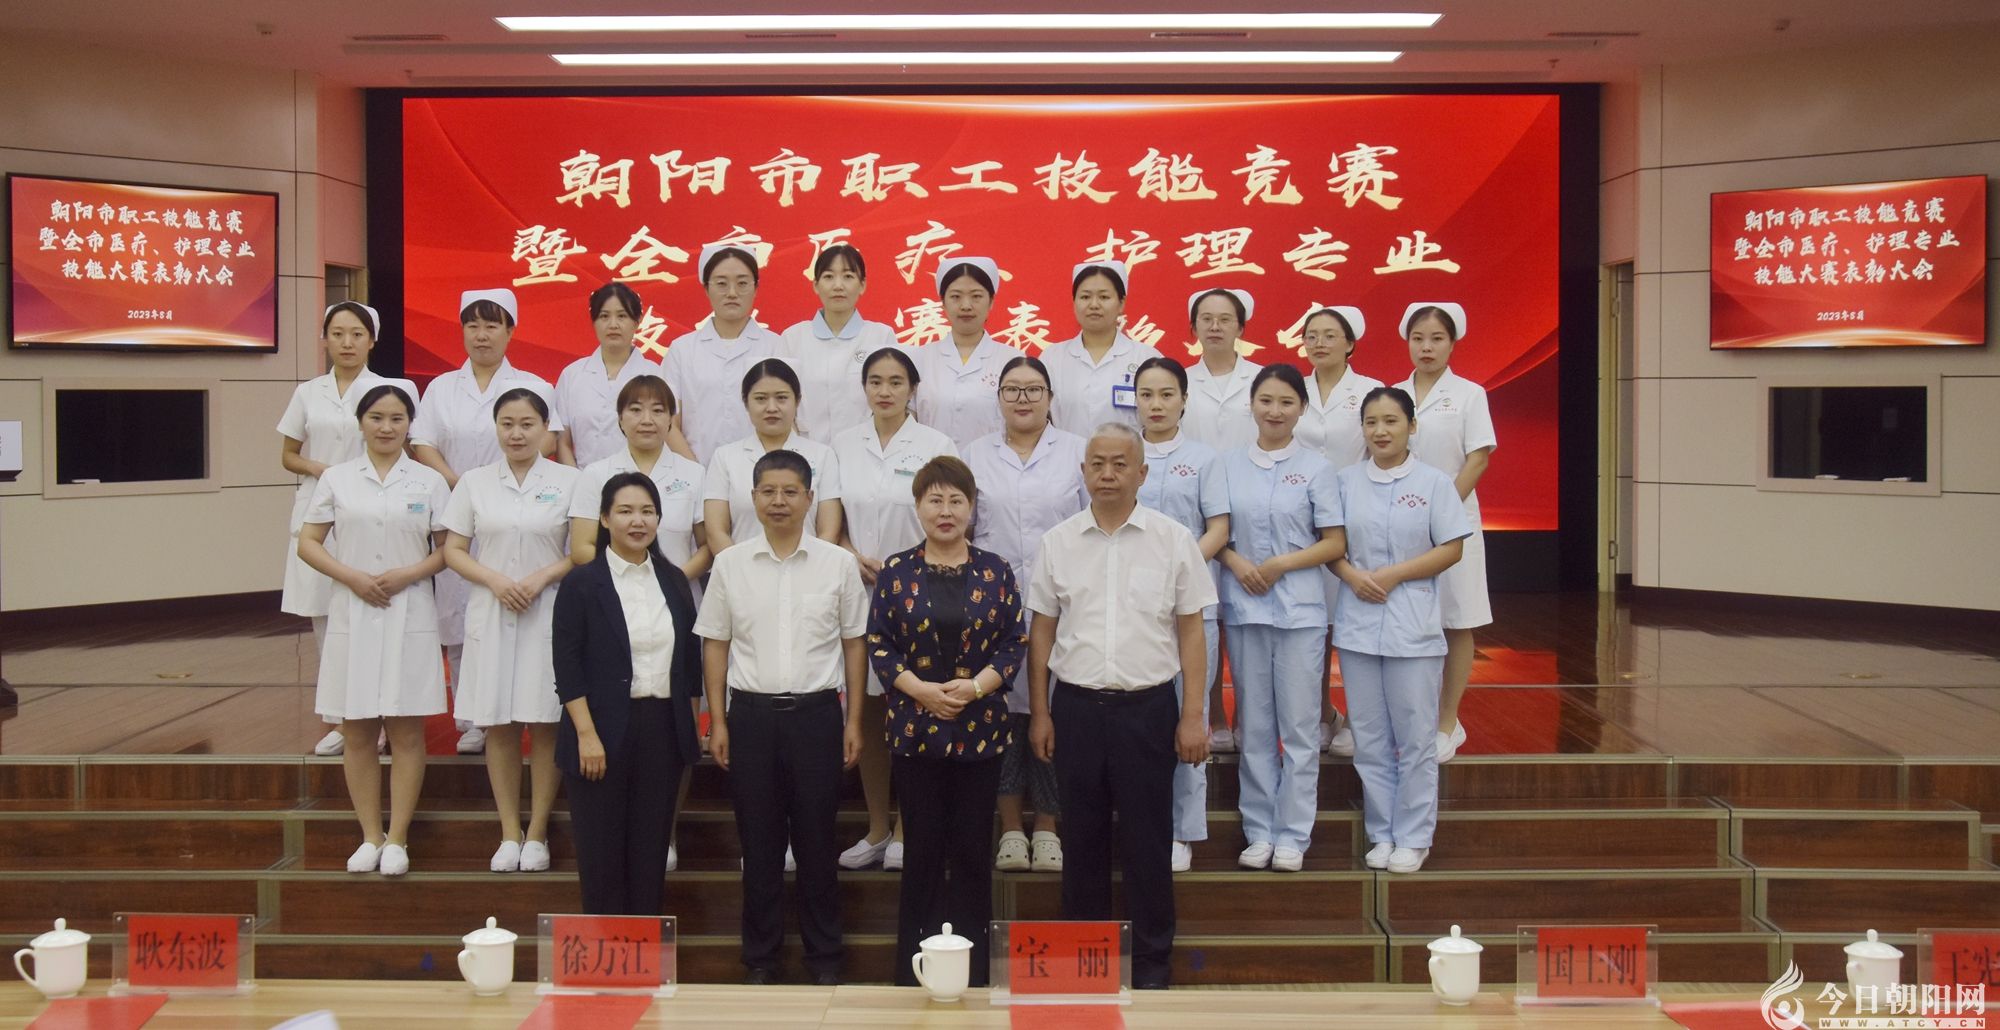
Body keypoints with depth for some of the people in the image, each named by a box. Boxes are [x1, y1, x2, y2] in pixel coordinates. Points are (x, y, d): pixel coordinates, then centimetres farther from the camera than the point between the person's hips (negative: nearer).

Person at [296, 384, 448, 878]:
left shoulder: (429, 482, 5)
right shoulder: (336, 479, 7)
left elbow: (448, 549, 5)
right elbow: (307, 543, 5)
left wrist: (408, 574, -12)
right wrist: (352, 577, -10)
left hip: (409, 615, -1)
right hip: (352, 615, 1)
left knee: (406, 731, 0)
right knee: (357, 732, 5)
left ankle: (397, 840, 6)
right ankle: (370, 837, 14)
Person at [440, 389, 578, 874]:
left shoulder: (568, 481, 3)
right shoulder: (474, 483, 7)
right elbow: (453, 551, 6)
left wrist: (542, 577, -13)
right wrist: (495, 580, -10)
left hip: (549, 612, -1)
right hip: (491, 613, 2)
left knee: (544, 724, 0)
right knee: (499, 726, 3)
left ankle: (536, 834, 10)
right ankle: (509, 834, 12)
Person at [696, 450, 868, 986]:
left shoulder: (838, 564, 3)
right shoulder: (730, 564, 4)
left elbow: (854, 643, 6)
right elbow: (715, 644, 8)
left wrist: (854, 721, 2)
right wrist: (718, 721, 2)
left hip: (816, 711, -1)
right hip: (752, 714, 1)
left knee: (817, 839, 5)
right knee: (759, 840, 7)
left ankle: (825, 958, 17)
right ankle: (760, 958, 18)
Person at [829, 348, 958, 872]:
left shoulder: (936, 446, -1)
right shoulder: (843, 444, 8)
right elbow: (831, 519, 12)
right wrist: (855, 557, -6)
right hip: (858, 590, 3)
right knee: (866, 711, 8)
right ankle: (876, 831, 19)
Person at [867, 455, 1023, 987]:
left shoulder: (994, 571, 4)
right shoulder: (896, 571, 3)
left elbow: (1016, 641, 3)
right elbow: (878, 644, 1)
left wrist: (977, 685, -12)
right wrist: (918, 688, -12)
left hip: (982, 728, 1)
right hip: (916, 728, -1)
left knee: (973, 849, 4)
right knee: (923, 849, 3)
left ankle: (973, 970, 14)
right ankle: (914, 971, 13)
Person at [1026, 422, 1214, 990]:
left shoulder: (1173, 539, 0)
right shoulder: (1059, 542, 5)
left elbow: (1190, 631, 2)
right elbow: (1041, 631, 9)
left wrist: (1194, 715, -2)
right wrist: (1039, 712, 5)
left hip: (1147, 706, -2)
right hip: (1076, 705, 2)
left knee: (1148, 841, 4)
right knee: (1084, 837, 10)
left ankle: (1152, 962, 17)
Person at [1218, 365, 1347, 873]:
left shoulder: (1316, 468, 0)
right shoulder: (1228, 465, 6)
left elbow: (1334, 543, -1)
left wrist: (1281, 565, -13)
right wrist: (1236, 562, -12)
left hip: (1300, 609, -2)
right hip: (1243, 608, 2)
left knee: (1298, 725, 1)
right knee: (1254, 725, 8)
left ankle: (1293, 835, 10)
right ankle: (1259, 831, 17)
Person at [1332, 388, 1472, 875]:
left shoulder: (1434, 482, -1)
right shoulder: (1346, 480, 6)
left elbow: (1450, 549, -5)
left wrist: (1392, 575, -13)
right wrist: (1352, 575, -11)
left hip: (1413, 626, -3)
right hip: (1358, 624, 3)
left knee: (1415, 737, 2)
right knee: (1370, 738, 8)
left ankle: (1413, 838, 13)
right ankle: (1382, 833, 19)